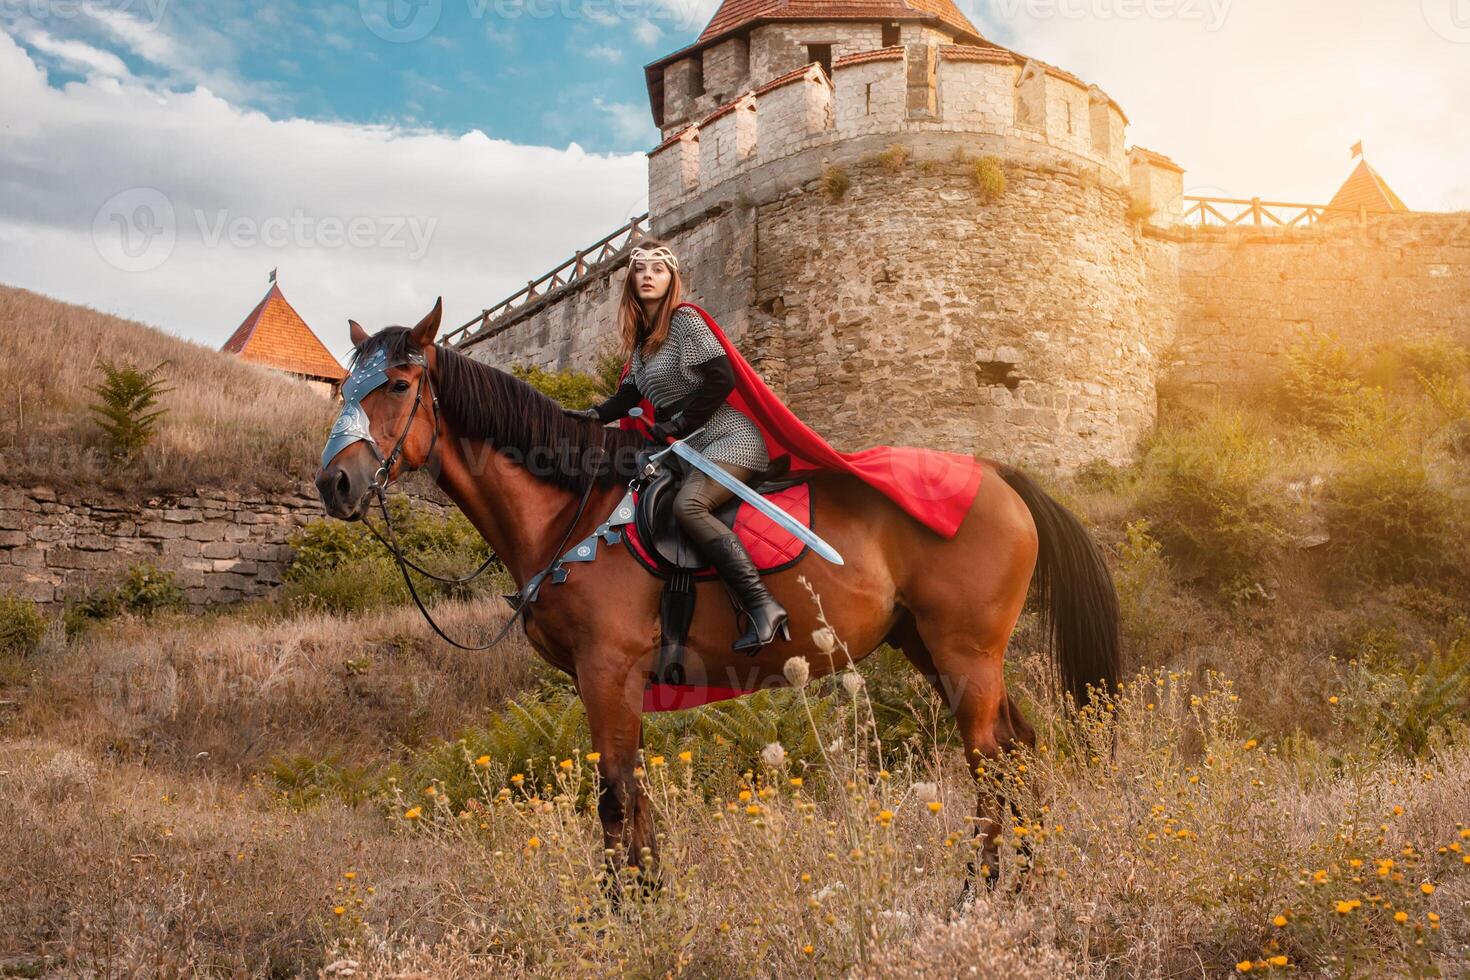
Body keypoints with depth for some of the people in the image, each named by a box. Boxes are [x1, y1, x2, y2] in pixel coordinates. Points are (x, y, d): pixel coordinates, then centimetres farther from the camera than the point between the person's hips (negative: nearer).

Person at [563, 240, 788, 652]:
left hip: (729, 439, -10)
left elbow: (722, 377, -15)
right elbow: (629, 396, 19)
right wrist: (594, 415, 0)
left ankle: (763, 605, -39)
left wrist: (675, 426, -11)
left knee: (687, 505, -33)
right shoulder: (641, 340, 19)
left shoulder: (685, 320, -5)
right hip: (690, 451, 10)